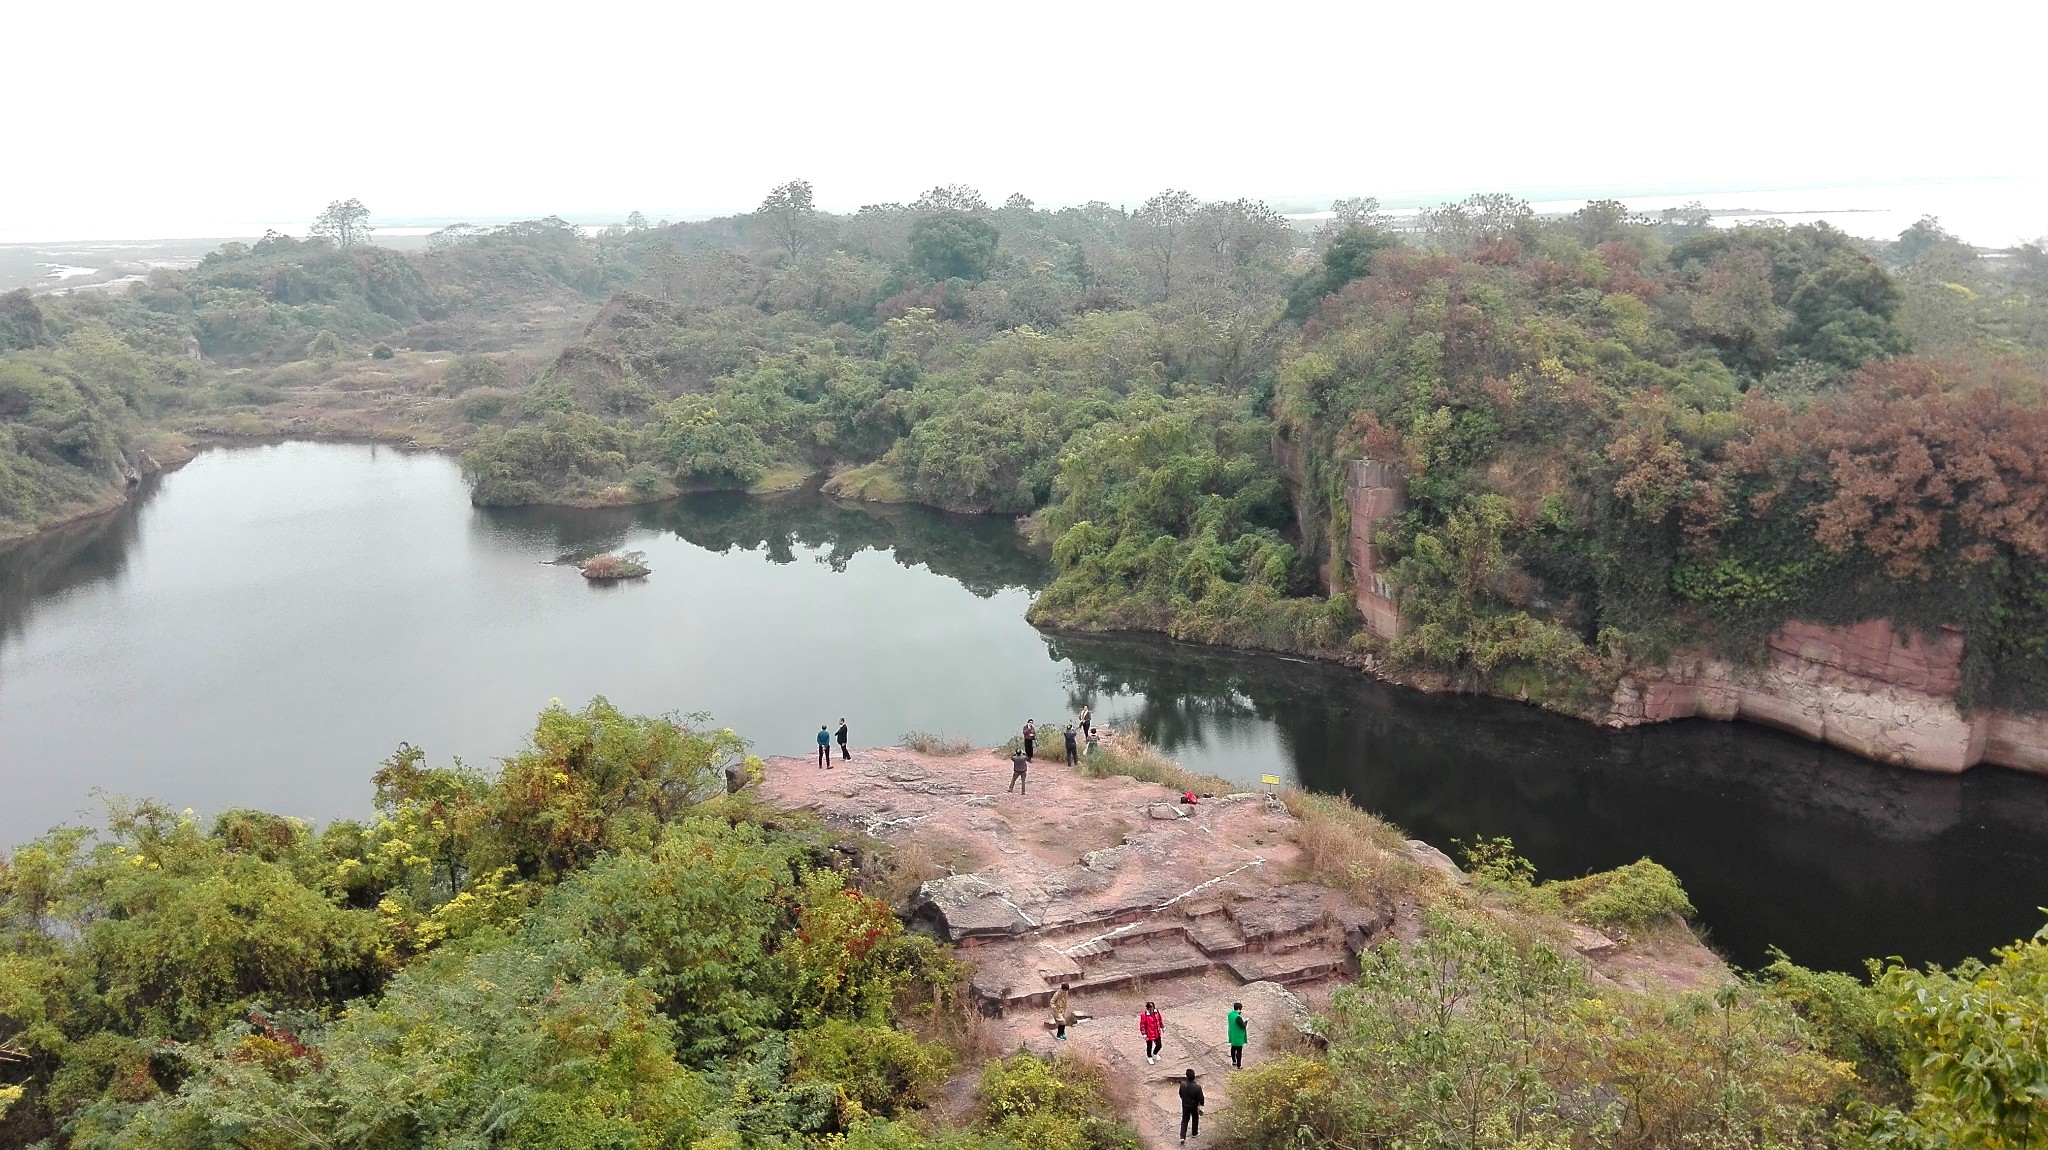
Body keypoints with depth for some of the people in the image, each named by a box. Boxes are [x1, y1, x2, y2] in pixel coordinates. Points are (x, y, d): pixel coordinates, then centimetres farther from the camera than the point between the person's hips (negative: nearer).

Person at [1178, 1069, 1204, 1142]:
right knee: (1195, 1119, 24)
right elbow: (1201, 1098, -18)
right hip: (1194, 1106, -2)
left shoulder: (1182, 1084, -21)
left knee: (1185, 1120, 17)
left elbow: (1180, 1094, -3)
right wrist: (1201, 1107, 0)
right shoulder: (1197, 1086, -29)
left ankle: (1182, 1137, 10)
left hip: (1185, 1105, 2)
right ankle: (1195, 1133, 43)